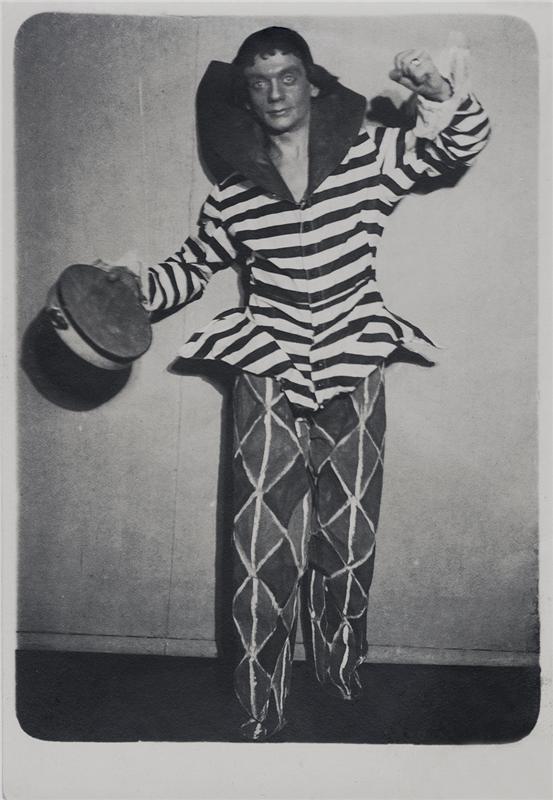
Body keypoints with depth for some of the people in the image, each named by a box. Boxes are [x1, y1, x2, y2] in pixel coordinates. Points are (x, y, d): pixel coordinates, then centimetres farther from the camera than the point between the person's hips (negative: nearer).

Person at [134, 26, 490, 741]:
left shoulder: (370, 153, 1)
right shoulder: (234, 189, 2)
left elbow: (464, 144, 5)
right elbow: (192, 267, 12)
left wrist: (441, 91, -15)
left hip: (354, 374, 1)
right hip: (268, 379, 0)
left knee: (349, 539, 14)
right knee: (264, 548, -1)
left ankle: (340, 668, 39)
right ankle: (260, 708, 18)